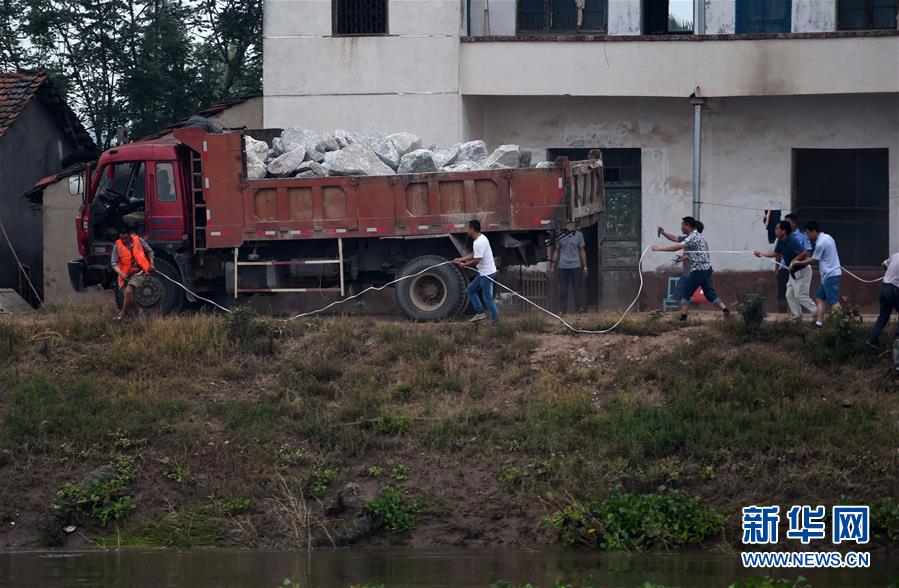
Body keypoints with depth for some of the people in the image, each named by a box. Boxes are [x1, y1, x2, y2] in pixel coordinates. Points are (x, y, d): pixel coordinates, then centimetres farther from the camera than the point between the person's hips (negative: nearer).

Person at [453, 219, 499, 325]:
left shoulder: (478, 243, -23)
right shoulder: (482, 238, 10)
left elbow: (476, 260, -25)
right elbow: (474, 254, 20)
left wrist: (464, 264, -10)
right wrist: (460, 259, 18)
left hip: (487, 273, -11)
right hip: (485, 272, 11)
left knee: (488, 298, -5)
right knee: (471, 289, 18)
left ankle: (496, 321, 0)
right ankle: (480, 312, 15)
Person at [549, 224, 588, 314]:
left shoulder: (578, 235, 6)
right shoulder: (560, 236, 9)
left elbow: (582, 252, 9)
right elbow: (557, 251, 14)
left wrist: (585, 267, 6)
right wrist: (552, 266, 9)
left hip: (575, 266, -1)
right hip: (562, 267, 1)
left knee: (577, 289, -3)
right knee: (562, 290, 2)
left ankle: (579, 309, -1)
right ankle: (562, 311, 4)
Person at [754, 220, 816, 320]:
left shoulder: (793, 241, -25)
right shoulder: (780, 241, 3)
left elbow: (805, 253, -32)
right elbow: (776, 253, 19)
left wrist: (794, 262, -27)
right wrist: (762, 254, 15)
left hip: (802, 271, -10)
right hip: (793, 272, 10)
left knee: (800, 295, -13)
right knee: (790, 295, 9)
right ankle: (797, 316, 17)